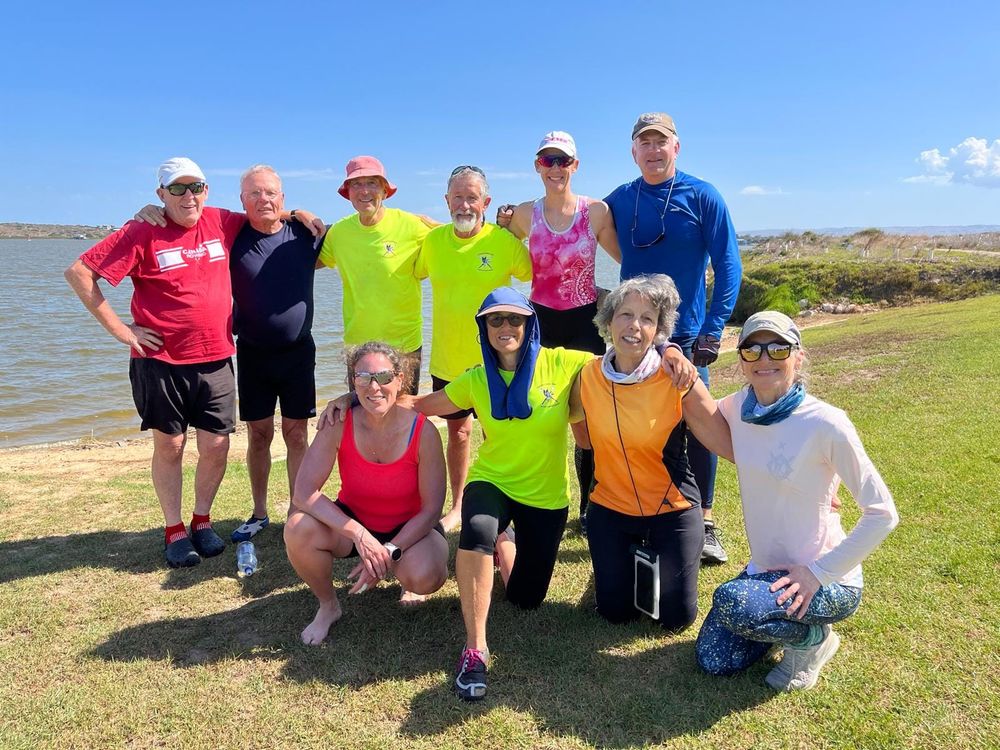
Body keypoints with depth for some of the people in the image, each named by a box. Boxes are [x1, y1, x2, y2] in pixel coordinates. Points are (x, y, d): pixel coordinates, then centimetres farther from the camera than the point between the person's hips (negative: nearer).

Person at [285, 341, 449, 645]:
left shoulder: (423, 431, -23)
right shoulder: (340, 424, -19)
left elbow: (431, 509, -16)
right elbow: (304, 493, -24)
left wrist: (389, 552, -26)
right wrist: (359, 535, -33)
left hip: (408, 528, -1)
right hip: (352, 521, 2)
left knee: (426, 577, -33)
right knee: (298, 530, -28)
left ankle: (406, 577, 10)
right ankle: (328, 606, 2)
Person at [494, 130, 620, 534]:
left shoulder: (596, 211, -3)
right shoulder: (523, 214, 2)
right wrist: (500, 225, 2)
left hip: (585, 322, -1)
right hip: (540, 321, 1)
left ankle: (589, 508, 21)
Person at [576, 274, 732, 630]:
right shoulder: (589, 376, -10)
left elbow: (730, 443, -17)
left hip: (672, 510, -2)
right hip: (610, 508, 2)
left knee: (677, 618, 5)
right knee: (615, 611, 10)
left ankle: (654, 558, 34)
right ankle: (630, 557, 39)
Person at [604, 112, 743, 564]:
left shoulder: (702, 197, -2)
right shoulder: (618, 200, 6)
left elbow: (728, 266, -6)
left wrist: (713, 330, -12)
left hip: (686, 335, -2)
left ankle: (704, 521, 15)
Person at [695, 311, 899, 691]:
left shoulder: (825, 424, -22)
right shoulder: (738, 407, -5)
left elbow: (882, 513, -17)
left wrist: (818, 573, -19)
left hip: (827, 581, -6)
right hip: (765, 569, 6)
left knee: (731, 602, -30)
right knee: (713, 660, 1)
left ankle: (816, 636, 2)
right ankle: (792, 617, 25)